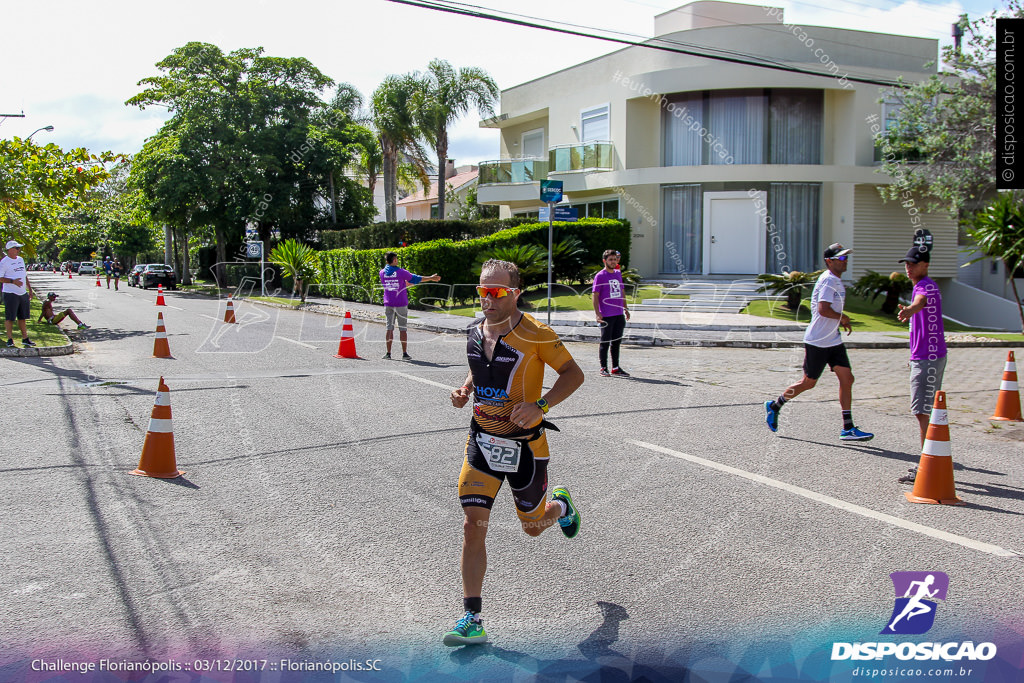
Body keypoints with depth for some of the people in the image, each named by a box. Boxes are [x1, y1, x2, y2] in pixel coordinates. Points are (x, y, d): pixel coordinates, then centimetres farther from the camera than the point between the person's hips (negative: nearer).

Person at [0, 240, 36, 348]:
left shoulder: (20, 259, 15)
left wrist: (29, 288, 20)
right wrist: (13, 281, -23)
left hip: (23, 293, 7)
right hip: (10, 293, -7)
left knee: (22, 317, 11)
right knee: (10, 318, -3)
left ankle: (25, 339, 17)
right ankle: (10, 339, 5)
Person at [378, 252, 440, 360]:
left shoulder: (382, 273, 3)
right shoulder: (401, 272, -10)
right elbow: (415, 278, 1)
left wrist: (407, 283, 31)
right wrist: (431, 278, 15)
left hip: (388, 304, 4)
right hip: (401, 304, -4)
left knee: (389, 328, 8)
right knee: (402, 328, 2)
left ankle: (388, 353, 6)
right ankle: (404, 353, 3)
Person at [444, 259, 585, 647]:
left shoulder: (534, 334, -15)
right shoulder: (476, 331, 2)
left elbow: (573, 373, -11)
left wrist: (540, 406, -24)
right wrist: (465, 391, 0)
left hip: (524, 445, -4)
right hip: (481, 443, 4)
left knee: (533, 527, 14)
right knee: (473, 525, -7)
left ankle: (561, 506, 52)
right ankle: (472, 621, 0)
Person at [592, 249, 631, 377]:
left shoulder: (618, 274, 15)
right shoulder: (600, 276, -5)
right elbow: (595, 296, -8)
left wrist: (625, 308, 21)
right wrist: (597, 313, -15)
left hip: (619, 315, 6)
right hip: (606, 316, -6)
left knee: (616, 342, 11)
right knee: (605, 342, -2)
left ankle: (616, 368, 18)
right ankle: (604, 368, 6)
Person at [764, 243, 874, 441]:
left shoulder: (836, 281, 15)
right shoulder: (828, 280, -17)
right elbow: (823, 309, -28)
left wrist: (842, 321, 13)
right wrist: (842, 317, -13)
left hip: (833, 341, 9)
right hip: (817, 341, -9)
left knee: (847, 378, 1)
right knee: (809, 382, 2)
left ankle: (848, 429, 3)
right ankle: (774, 406, 22)